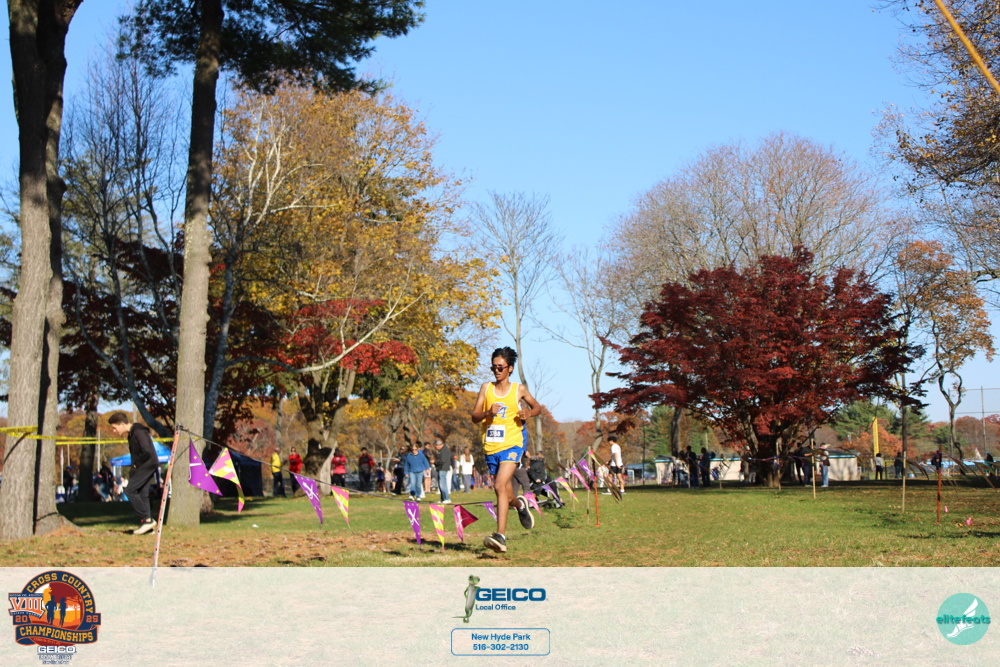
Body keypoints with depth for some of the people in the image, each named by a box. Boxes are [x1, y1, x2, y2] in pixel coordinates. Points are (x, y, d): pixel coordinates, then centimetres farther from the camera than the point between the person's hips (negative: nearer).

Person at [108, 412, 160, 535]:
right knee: (142, 494, 7)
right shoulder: (131, 434, 18)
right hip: (142, 467, 10)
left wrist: (136, 464, -12)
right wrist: (135, 466, 8)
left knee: (130, 490, -13)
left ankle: (146, 519, -13)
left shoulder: (138, 432, -15)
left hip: (147, 465, -10)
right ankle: (146, 524, 8)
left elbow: (147, 452, -23)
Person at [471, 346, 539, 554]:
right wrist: (488, 412, -18)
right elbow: (474, 417, 3)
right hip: (491, 446, 4)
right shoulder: (486, 388, 5)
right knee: (504, 494, 16)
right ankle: (520, 505, 52)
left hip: (512, 444, -4)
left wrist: (529, 413, -7)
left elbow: (537, 407, 16)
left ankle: (500, 535, -27)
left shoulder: (519, 389, 1)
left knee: (500, 486, -22)